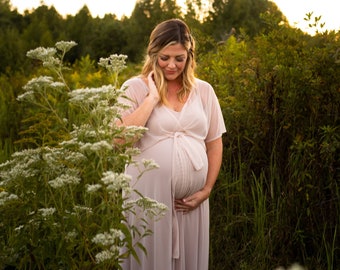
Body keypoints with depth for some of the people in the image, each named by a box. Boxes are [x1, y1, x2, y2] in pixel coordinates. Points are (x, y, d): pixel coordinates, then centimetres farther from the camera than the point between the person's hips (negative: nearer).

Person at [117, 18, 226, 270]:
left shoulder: (203, 90, 6)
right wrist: (152, 98, -14)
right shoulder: (135, 88, -3)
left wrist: (206, 190, 2)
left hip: (191, 200, 3)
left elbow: (214, 144, 11)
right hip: (148, 196, -3)